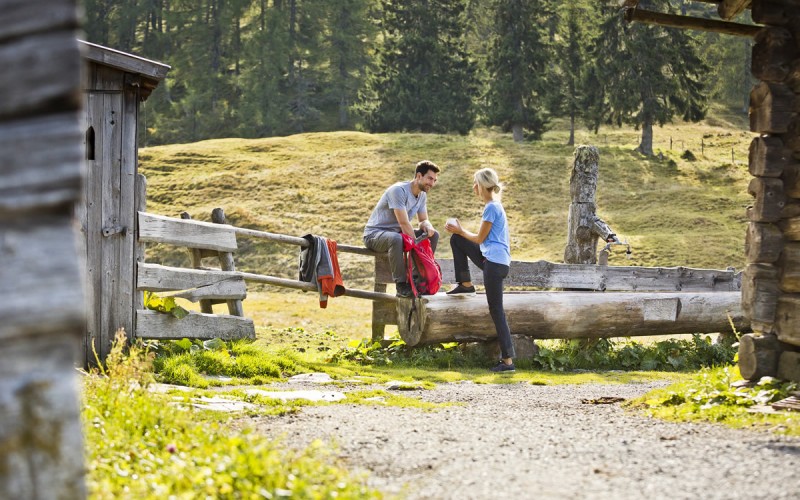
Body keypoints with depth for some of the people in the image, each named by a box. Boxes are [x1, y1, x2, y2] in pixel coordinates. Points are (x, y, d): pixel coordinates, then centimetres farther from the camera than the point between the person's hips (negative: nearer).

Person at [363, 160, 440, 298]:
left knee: (433, 235, -3)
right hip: (374, 234, -9)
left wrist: (427, 226, -16)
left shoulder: (422, 195, 4)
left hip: (397, 233, 9)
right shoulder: (399, 190, -24)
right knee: (396, 239, -41)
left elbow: (423, 220, 10)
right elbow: (404, 223, -29)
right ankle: (402, 286, -34)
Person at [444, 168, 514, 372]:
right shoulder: (493, 206, 17)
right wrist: (459, 231, 17)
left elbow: (480, 238, -10)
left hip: (495, 263, -10)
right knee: (457, 240, 16)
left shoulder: (492, 207, -14)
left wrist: (460, 230, 6)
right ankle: (466, 285, 19)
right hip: (490, 259, 10)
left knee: (496, 310, -8)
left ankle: (508, 359, -8)